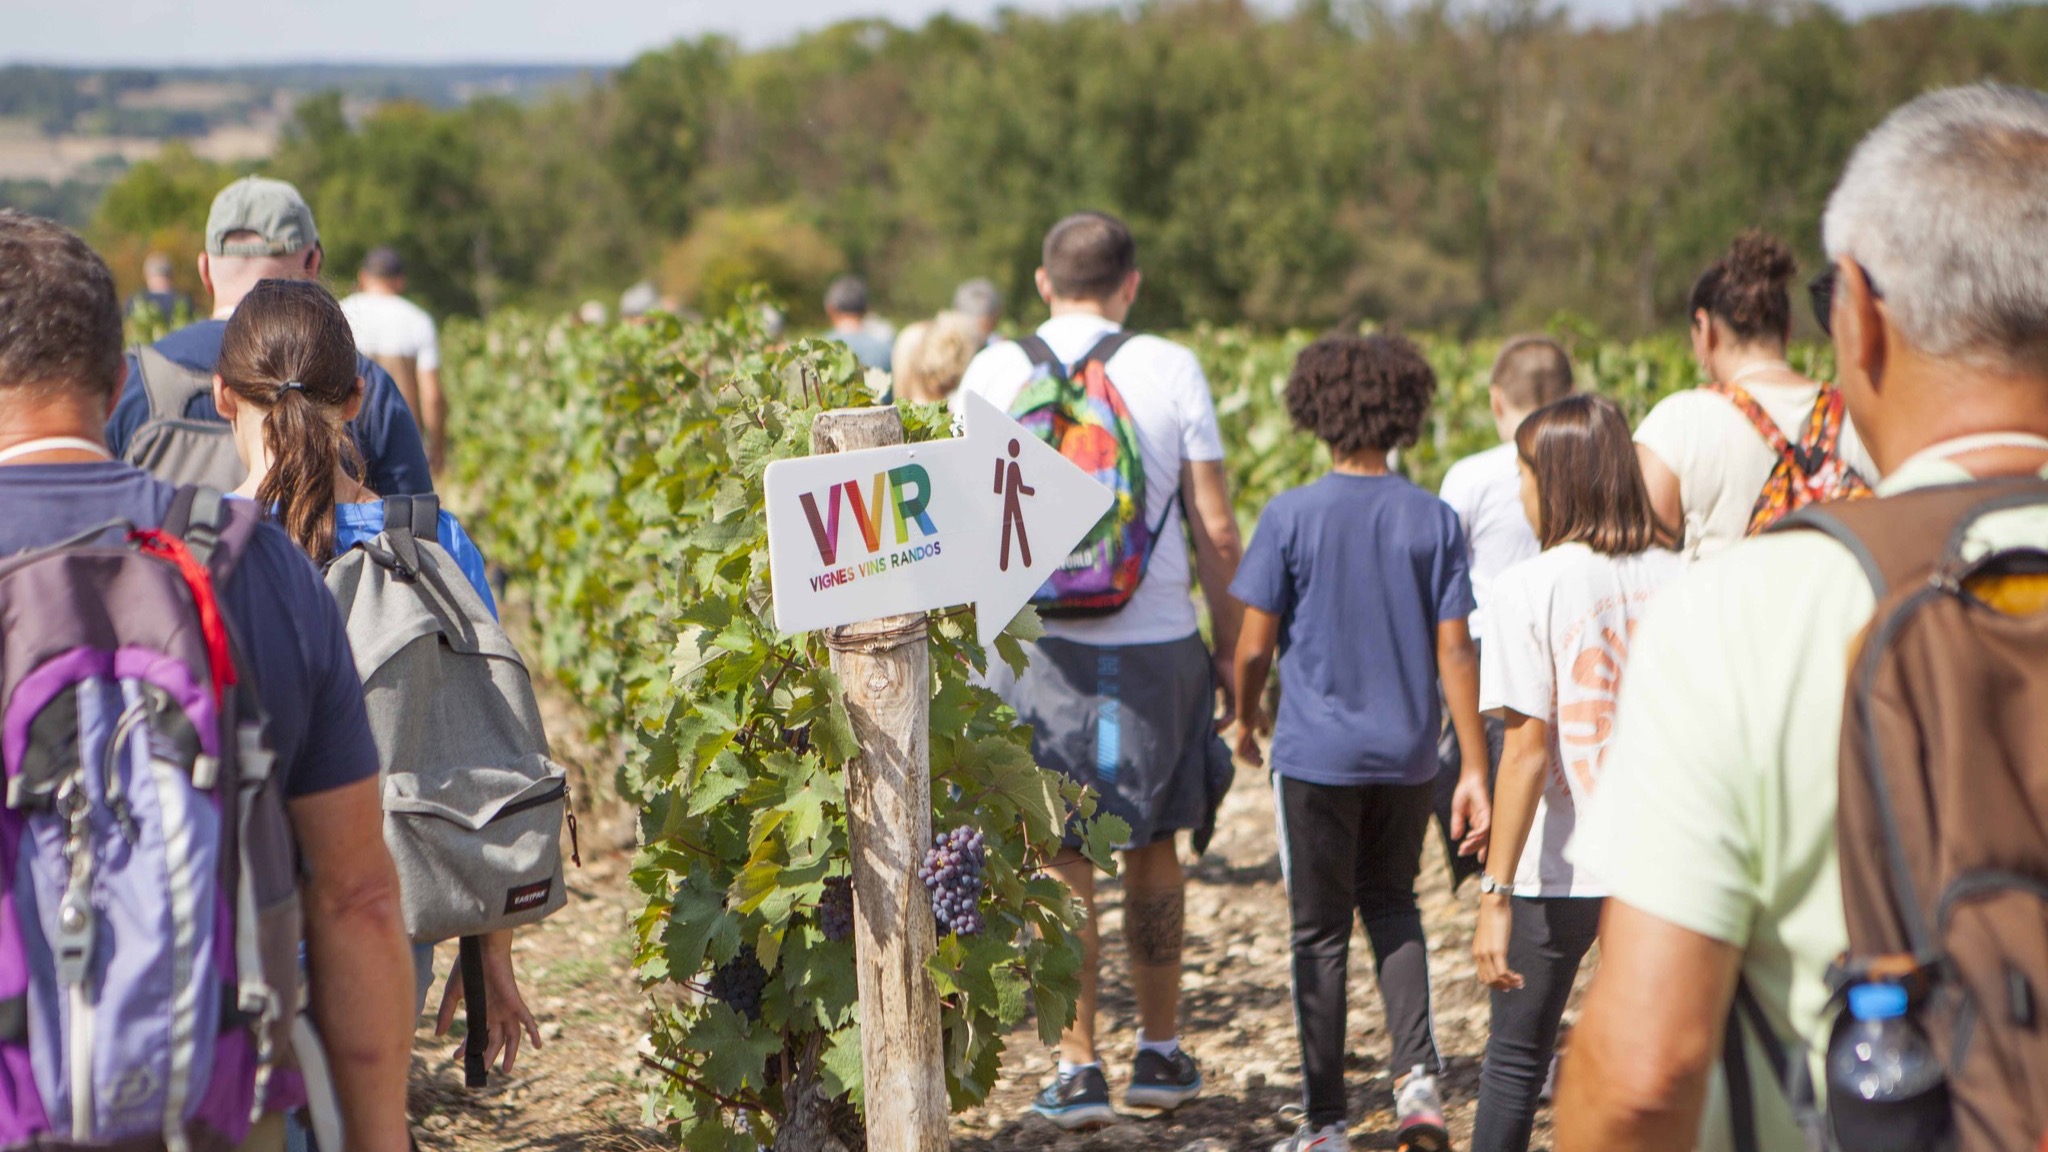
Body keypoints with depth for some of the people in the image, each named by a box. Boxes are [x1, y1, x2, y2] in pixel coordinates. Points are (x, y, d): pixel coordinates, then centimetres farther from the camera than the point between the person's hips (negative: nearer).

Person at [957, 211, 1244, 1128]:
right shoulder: (1171, 370, 0)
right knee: (1151, 847, 15)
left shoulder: (996, 371, 1)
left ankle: (1078, 1067, 4)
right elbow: (1216, 528, 0)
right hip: (1157, 642, 1)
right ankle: (1160, 1053, 24)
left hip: (1038, 641, -1)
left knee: (1061, 859, 4)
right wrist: (1233, 649, 9)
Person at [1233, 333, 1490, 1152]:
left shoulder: (1290, 518, -9)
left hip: (1316, 753, -2)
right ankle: (1417, 1072, 4)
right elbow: (1455, 652, -5)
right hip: (1407, 754, 2)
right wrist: (1474, 768, 0)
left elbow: (1254, 646, -7)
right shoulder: (1434, 521, -3)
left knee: (1320, 931, 7)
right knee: (1392, 906, 22)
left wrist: (1246, 720, 13)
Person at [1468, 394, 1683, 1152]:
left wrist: (1495, 894, -13)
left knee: (1517, 1057, 12)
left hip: (1559, 869, -3)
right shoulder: (1678, 582, 1)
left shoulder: (1530, 588, -10)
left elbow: (1528, 749, -14)